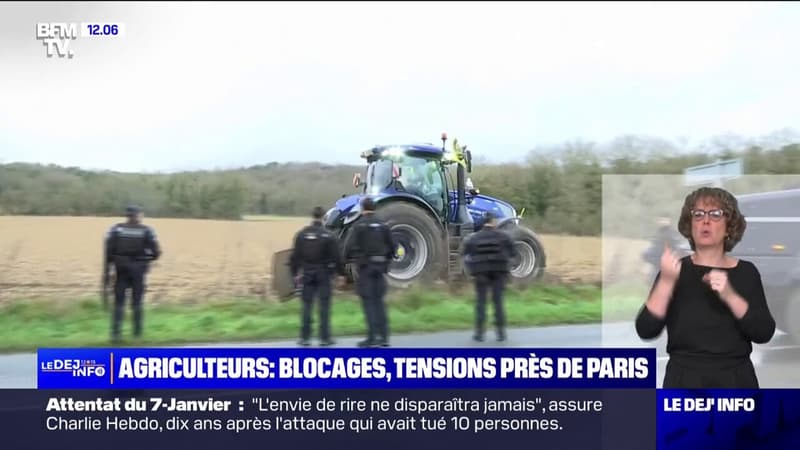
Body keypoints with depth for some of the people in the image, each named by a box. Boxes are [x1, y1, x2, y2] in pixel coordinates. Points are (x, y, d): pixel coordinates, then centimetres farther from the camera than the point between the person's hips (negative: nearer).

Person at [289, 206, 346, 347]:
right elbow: (336, 257, -8)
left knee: (306, 306, 8)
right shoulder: (328, 235, -8)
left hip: (307, 275, 3)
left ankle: (305, 338, 9)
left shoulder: (301, 234, 1)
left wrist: (295, 273, 11)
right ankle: (325, 338, 4)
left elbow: (295, 256, 2)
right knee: (324, 306, 2)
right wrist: (341, 273, 1)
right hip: (324, 275, -2)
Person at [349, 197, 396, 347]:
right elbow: (392, 246, 5)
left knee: (368, 301, -1)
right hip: (380, 266, 4)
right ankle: (383, 336, 10)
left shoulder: (360, 225, -6)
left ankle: (373, 336, -6)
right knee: (380, 300, 11)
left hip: (366, 267, -4)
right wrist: (386, 263, 14)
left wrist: (359, 261, 0)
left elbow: (355, 247, -12)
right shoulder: (383, 225, 7)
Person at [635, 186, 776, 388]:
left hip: (735, 382, 1)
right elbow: (646, 331, -11)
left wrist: (729, 295, -21)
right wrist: (666, 281, -23)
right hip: (684, 381, -1)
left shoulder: (746, 272, 3)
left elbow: (764, 333, -7)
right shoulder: (675, 270, -1)